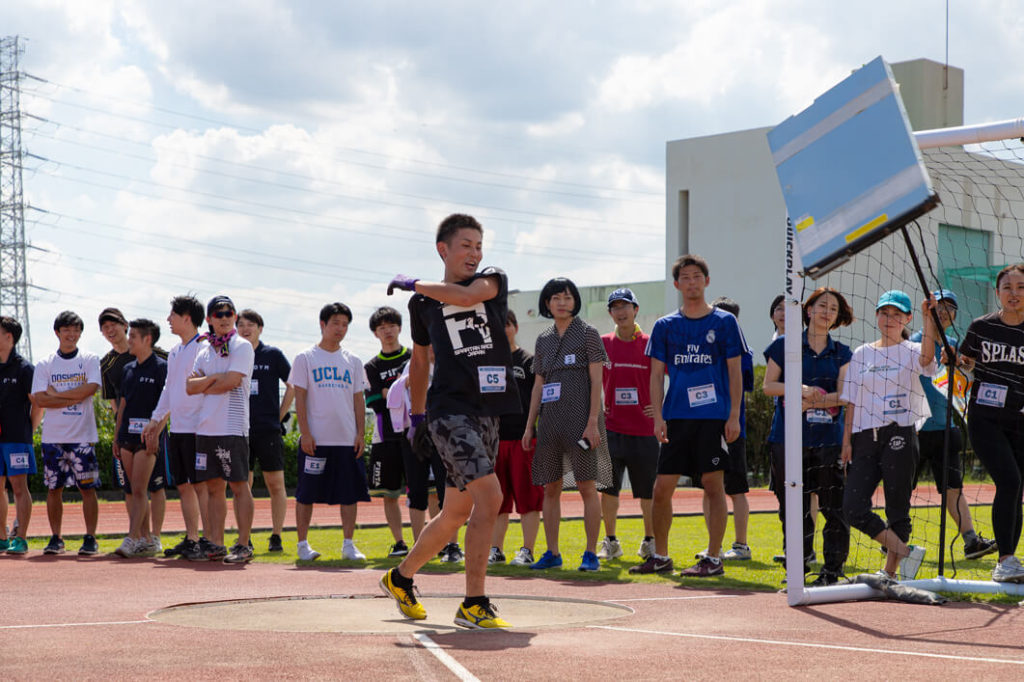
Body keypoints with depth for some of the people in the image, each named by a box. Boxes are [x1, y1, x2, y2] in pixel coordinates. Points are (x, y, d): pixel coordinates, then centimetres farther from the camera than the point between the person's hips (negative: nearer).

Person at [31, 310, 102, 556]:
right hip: (53, 436, 2)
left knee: (88, 488, -3)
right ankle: (56, 539, 13)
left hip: (83, 436, -2)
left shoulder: (90, 360, 6)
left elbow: (91, 388, -10)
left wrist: (57, 394, -6)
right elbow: (39, 399, -4)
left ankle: (90, 538, 1)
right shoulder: (45, 365, 7)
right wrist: (74, 398, -10)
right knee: (54, 488, 5)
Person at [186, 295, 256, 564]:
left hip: (232, 428, -6)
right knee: (213, 487, 8)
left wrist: (203, 384, 1)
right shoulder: (204, 351, 17)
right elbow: (190, 386, 8)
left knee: (239, 485, -5)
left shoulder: (242, 347, -2)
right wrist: (215, 377, -6)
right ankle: (216, 544, 13)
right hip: (206, 428, 6)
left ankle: (243, 545, -3)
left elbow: (232, 381, -14)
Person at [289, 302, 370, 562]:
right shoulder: (306, 358, 3)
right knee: (306, 493, 0)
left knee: (351, 492, 2)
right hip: (315, 440, -3)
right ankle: (303, 543, 9)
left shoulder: (352, 361, 13)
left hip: (348, 440, 3)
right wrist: (305, 433, -10)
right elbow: (299, 398, -1)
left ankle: (348, 544, 8)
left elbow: (358, 400, 12)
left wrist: (360, 434, 3)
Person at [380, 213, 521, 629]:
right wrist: (416, 414, 23)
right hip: (449, 411, -4)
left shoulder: (493, 282, 6)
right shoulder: (422, 303, 7)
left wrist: (414, 284, -8)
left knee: (457, 512, 12)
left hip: (487, 414, 4)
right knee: (489, 497, -20)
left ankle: (400, 578, 33)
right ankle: (473, 605, -14)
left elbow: (465, 295, -18)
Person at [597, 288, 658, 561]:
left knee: (647, 490, 4)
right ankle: (610, 542, 11)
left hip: (644, 428, -1)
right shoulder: (602, 344, 5)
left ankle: (650, 541, 18)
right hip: (611, 427, 1)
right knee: (608, 487, 0)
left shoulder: (651, 344, 0)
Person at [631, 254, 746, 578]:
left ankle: (713, 558, 3)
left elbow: (735, 372, 2)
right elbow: (657, 374, 10)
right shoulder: (665, 326, 10)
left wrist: (734, 416, -6)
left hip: (713, 417, -3)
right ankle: (660, 556, 15)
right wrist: (658, 416, -1)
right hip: (675, 417, 3)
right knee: (661, 488, 2)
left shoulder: (724, 322, 4)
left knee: (713, 484, -3)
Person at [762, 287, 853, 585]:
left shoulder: (842, 353, 11)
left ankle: (832, 569, 2)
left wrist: (812, 402, -14)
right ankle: (796, 567, 12)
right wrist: (800, 389, -13)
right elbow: (768, 385, 2)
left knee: (835, 506, -5)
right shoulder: (784, 345, 8)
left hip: (829, 438, 1)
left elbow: (843, 395, -1)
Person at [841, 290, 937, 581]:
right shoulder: (862, 354, 15)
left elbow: (927, 355, -22)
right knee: (853, 508, -9)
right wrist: (846, 441, 6)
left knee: (898, 508, 0)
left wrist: (928, 317, -33)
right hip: (865, 437, 3)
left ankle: (890, 570, 13)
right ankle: (905, 552, 3)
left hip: (900, 436, -3)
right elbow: (852, 402, 14)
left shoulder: (911, 351, 4)